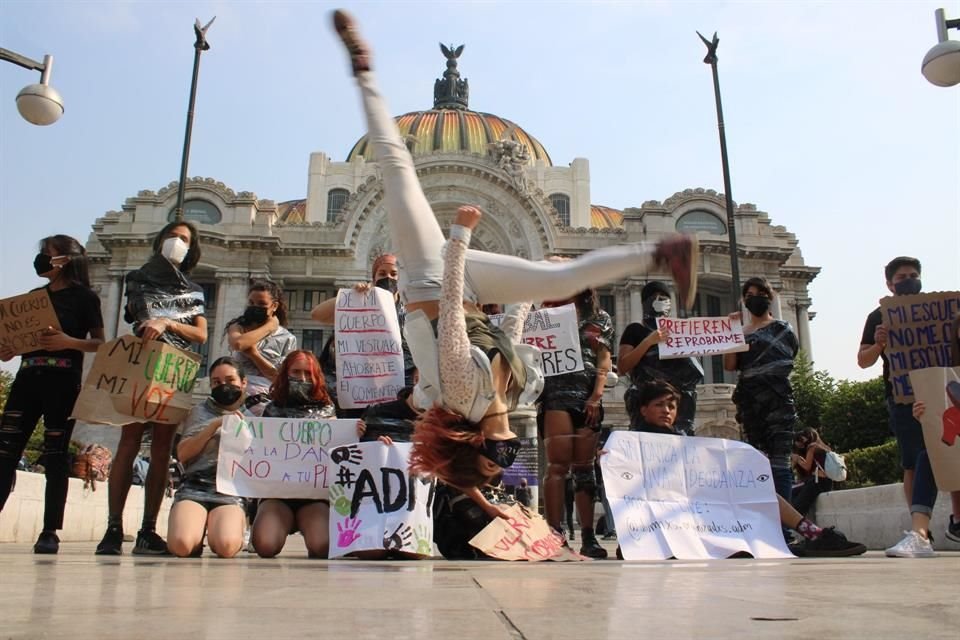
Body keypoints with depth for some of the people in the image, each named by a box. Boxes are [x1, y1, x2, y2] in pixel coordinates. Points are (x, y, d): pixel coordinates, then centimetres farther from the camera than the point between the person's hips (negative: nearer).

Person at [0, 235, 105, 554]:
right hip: (26, 378, 5)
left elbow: (99, 342, -1)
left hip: (62, 382, -5)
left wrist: (69, 342, -19)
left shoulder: (84, 297, 4)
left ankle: (50, 532, 0)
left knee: (55, 456, -3)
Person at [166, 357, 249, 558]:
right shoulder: (199, 412, 18)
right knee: (181, 545, -28)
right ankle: (200, 529, 5)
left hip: (231, 491, 0)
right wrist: (215, 425, -3)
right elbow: (182, 453, 5)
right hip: (194, 486, 1)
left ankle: (237, 526, 4)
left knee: (226, 546, -30)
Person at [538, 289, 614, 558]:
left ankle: (588, 537, 3)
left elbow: (604, 360, 7)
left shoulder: (600, 319, 17)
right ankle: (554, 534, -14)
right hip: (556, 393, -2)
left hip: (588, 396, 2)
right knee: (558, 465, -12)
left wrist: (597, 395, -5)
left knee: (584, 467, 2)